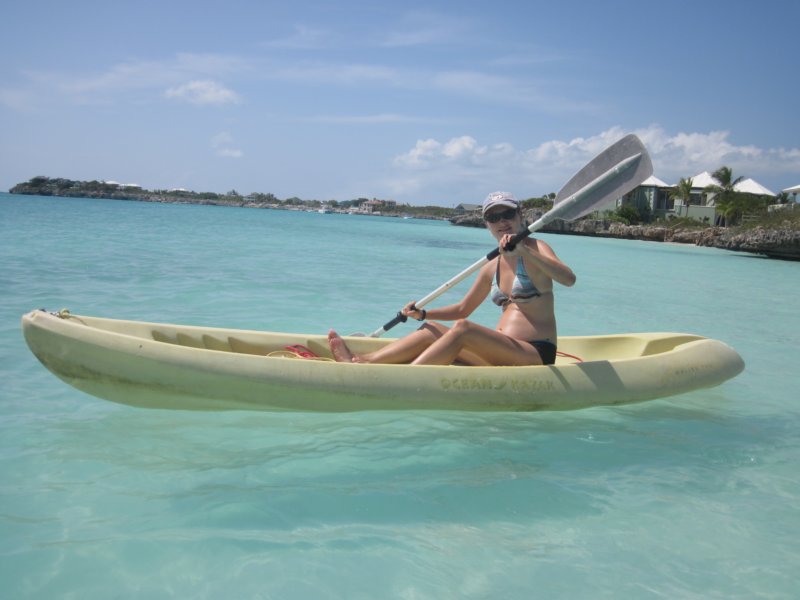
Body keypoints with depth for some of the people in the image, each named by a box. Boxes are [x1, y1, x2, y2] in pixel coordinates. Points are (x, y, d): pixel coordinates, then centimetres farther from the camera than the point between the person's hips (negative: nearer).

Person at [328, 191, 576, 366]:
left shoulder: (535, 248, -4)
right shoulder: (492, 268, 15)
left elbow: (569, 278, -23)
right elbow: (462, 309, 23)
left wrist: (523, 251, -31)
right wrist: (423, 313, 9)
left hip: (536, 356, -7)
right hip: (501, 353, 7)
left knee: (462, 329, -27)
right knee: (432, 329, -1)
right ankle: (359, 361, -10)